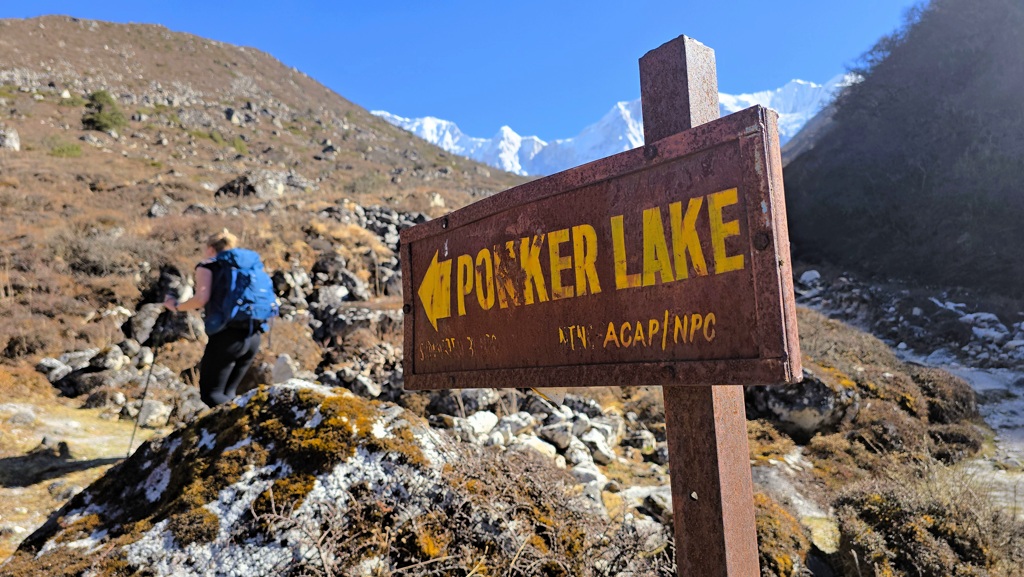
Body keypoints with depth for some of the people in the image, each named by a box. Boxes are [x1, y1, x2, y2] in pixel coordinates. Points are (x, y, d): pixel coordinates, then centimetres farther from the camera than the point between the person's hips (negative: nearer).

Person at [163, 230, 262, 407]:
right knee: (227, 393, 18)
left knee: (210, 393, 6)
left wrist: (176, 306, 10)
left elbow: (201, 299, -9)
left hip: (227, 336, -6)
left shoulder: (207, 265, 7)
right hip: (253, 337, 6)